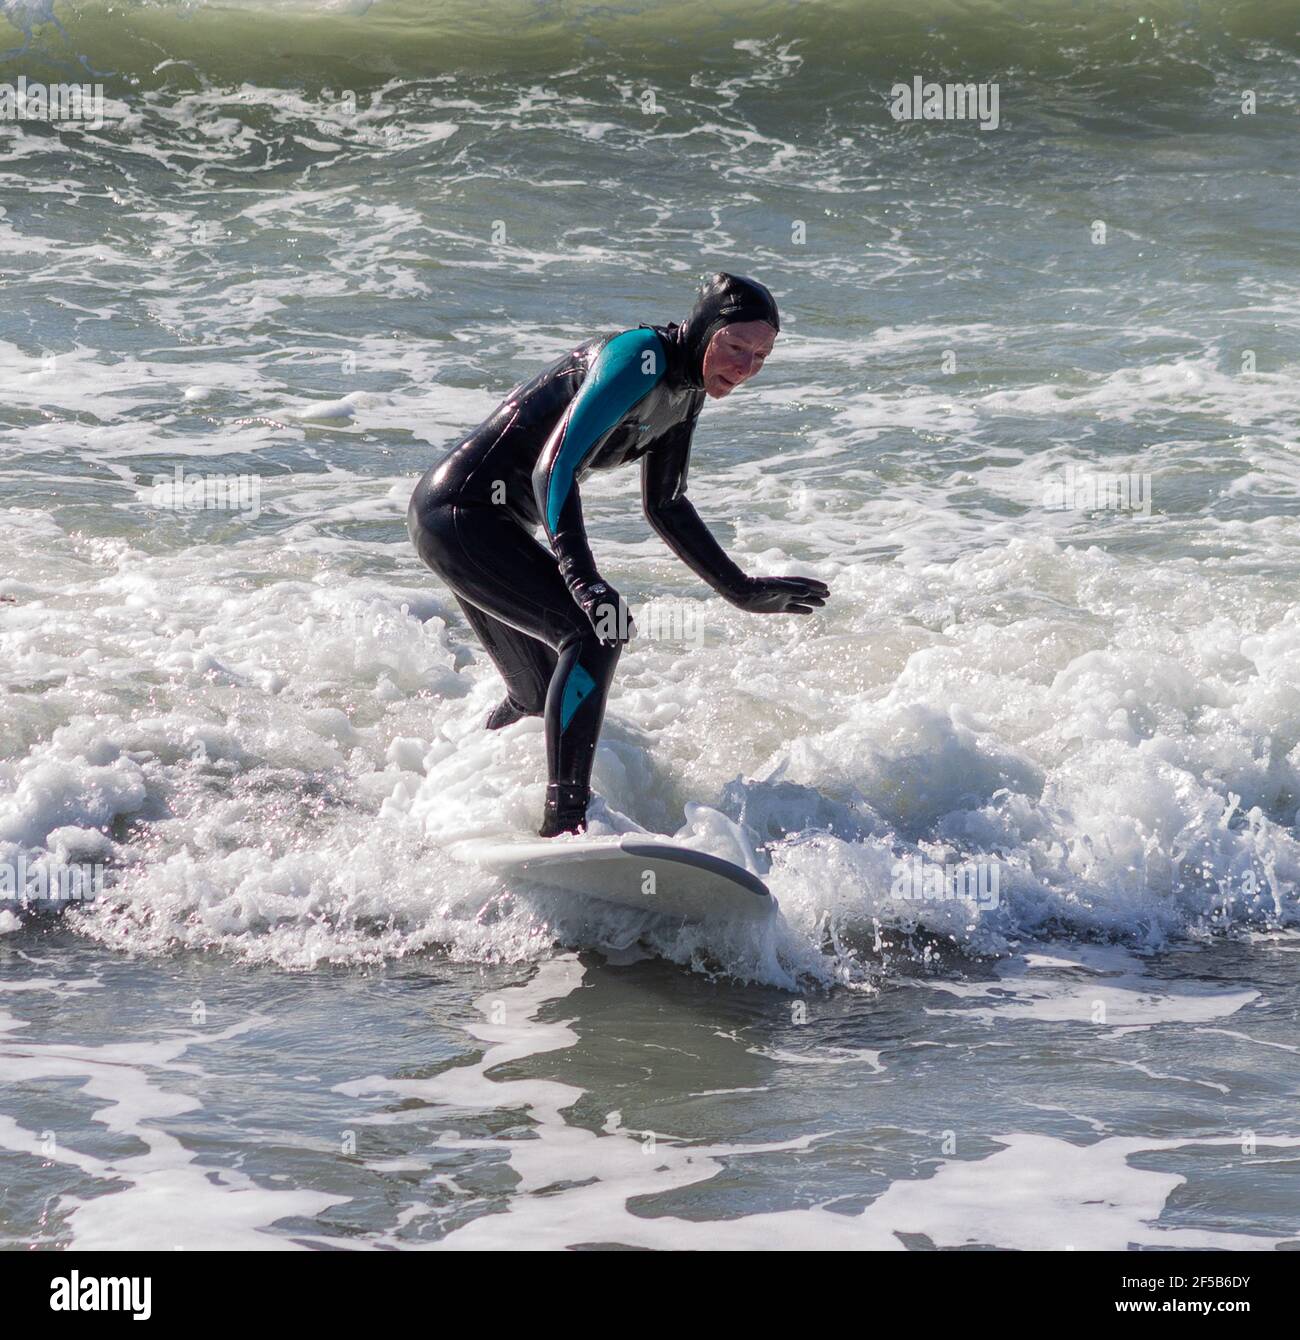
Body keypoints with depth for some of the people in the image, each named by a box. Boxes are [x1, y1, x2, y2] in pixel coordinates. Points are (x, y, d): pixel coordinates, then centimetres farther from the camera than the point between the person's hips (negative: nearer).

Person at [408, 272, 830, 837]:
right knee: (596, 630, -25)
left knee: (540, 699, 17)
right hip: (461, 512, -11)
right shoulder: (641, 357, -20)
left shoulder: (689, 386, 9)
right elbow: (554, 469, -31)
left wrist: (742, 590, 18)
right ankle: (563, 825, -29)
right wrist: (580, 575, -43)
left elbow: (664, 506, 20)